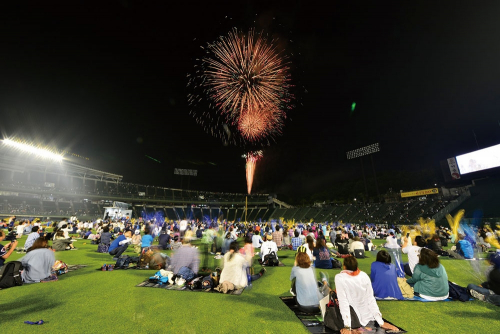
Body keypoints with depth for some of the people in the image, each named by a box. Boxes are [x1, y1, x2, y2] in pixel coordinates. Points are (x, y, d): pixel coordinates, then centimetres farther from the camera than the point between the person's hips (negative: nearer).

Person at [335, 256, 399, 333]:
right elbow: (371, 299, -7)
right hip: (368, 318, 4)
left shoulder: (339, 278, -21)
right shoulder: (364, 276, -10)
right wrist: (381, 322, 1)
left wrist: (347, 327, -19)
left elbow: (343, 302, -22)